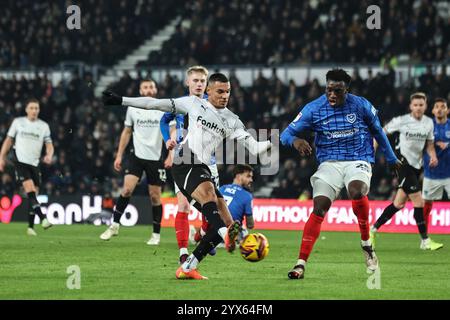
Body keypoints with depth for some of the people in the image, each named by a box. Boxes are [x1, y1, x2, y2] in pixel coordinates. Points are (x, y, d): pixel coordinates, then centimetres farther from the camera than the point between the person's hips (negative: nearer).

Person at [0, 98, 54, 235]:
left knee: (33, 195, 2)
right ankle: (43, 218, -30)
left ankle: (31, 226, 8)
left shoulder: (43, 126, 8)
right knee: (30, 189, -20)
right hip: (20, 161, -3)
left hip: (34, 163, 3)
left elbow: (49, 145, 5)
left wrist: (49, 155, -16)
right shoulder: (18, 122, 5)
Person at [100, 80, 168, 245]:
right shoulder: (133, 108, 4)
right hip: (137, 156, 1)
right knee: (127, 189, -15)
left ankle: (156, 234, 16)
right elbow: (127, 132, 14)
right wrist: (119, 155, 10)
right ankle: (115, 225, -2)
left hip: (155, 157, -1)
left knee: (155, 196, 4)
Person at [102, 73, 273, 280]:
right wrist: (121, 101, 11)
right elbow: (157, 104, 13)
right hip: (186, 163, -6)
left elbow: (254, 148, 6)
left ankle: (187, 268, 1)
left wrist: (273, 144, -15)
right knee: (208, 192, -36)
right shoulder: (194, 104, 10)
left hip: (203, 169, 6)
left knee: (224, 221, -5)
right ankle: (225, 234, -65)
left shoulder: (232, 121, 16)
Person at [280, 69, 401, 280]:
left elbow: (378, 131, 15)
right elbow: (286, 133, -6)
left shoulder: (361, 106, -2)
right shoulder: (314, 109, -4)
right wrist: (294, 140, -31)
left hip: (358, 161, -1)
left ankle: (366, 244, -14)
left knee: (356, 191, -35)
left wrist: (391, 158, 25)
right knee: (318, 208, -19)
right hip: (329, 164, 1)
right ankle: (300, 264, -18)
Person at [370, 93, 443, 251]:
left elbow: (429, 144, 17)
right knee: (419, 202, -13)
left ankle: (373, 229, 22)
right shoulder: (402, 121, -10)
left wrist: (433, 155, -4)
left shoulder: (428, 122, 6)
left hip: (416, 166, 6)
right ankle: (425, 240, -7)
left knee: (399, 203, 9)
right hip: (403, 163, -6)